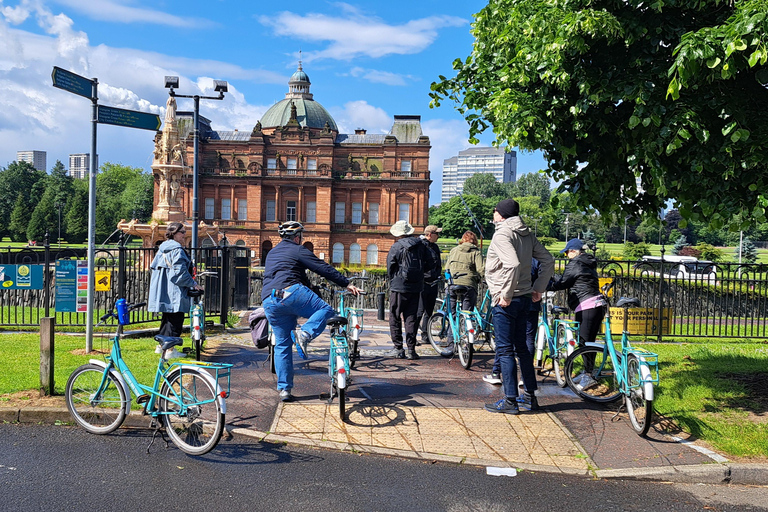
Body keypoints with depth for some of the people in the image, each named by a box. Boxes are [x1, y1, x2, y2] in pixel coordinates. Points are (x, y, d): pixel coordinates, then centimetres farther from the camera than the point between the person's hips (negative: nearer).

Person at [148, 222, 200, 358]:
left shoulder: (162, 248, 17)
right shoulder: (177, 250, -13)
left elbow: (153, 266, 23)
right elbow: (180, 272, -19)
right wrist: (193, 284, -11)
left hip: (163, 291, 10)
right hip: (174, 292, -10)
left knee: (167, 319, 19)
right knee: (175, 320, -5)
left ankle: (161, 345, 26)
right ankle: (170, 350, -4)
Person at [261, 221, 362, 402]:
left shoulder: (271, 254, 30)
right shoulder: (297, 250, 7)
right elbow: (323, 268, 0)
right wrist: (346, 283, 1)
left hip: (269, 302, 7)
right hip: (290, 293, -7)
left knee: (282, 345, 12)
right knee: (326, 310, 1)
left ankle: (284, 389, 10)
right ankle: (305, 334, -23)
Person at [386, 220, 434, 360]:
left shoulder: (396, 247, -8)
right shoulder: (420, 246, 5)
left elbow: (390, 267, -6)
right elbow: (430, 264, 6)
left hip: (399, 286, -4)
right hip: (416, 287, 4)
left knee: (395, 317, 5)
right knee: (411, 317, 9)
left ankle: (398, 349, 4)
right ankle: (411, 349, 7)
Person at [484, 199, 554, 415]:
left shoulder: (502, 234, -15)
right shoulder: (527, 234, 11)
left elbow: (513, 264, -29)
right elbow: (548, 260, 12)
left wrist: (506, 294, -23)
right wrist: (538, 288, 13)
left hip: (506, 301, -8)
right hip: (524, 299, 9)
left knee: (505, 350, -2)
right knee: (521, 347, 17)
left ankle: (510, 401, 3)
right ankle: (531, 396, 25)